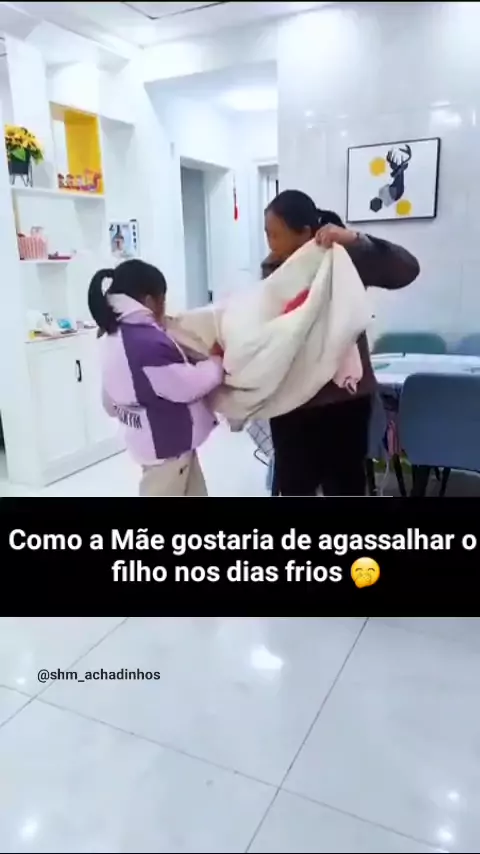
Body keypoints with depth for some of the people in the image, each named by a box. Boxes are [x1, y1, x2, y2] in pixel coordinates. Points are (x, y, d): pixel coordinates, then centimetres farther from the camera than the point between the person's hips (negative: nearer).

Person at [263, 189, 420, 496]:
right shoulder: (274, 270, 4)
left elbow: (407, 269, -16)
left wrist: (356, 240, -27)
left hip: (343, 397, -3)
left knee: (344, 485, 10)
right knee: (293, 485, 15)